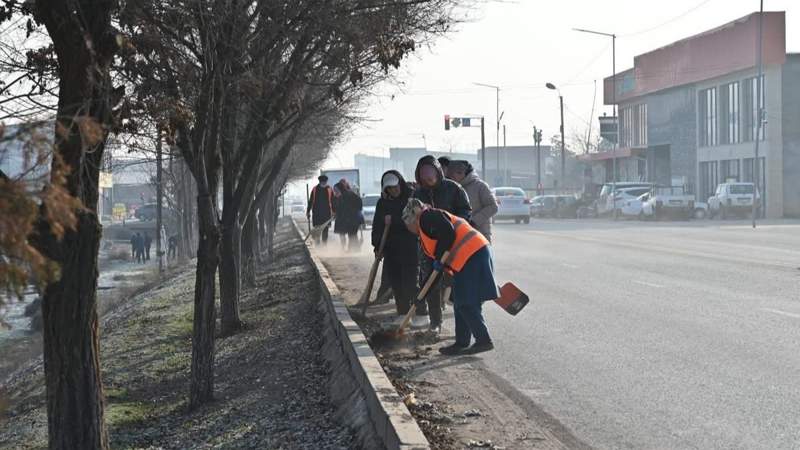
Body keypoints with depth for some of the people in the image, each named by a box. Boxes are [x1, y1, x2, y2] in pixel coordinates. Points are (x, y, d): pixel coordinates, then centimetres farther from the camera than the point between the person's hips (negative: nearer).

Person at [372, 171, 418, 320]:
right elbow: (377, 225, 11)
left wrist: (394, 220, -17)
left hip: (410, 247, -5)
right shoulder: (383, 202, 9)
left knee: (410, 280, -9)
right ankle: (403, 312, 16)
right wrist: (377, 246, 5)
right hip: (390, 248, 5)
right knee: (394, 281, 6)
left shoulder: (412, 197, -7)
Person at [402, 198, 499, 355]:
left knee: (467, 303, -9)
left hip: (473, 255, -11)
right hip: (469, 259, 11)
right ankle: (462, 343, 19)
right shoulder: (424, 235, 27)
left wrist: (440, 258, -12)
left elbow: (449, 233, -18)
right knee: (460, 303, 13)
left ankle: (484, 340, -5)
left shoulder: (428, 216, -3)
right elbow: (434, 266, 27)